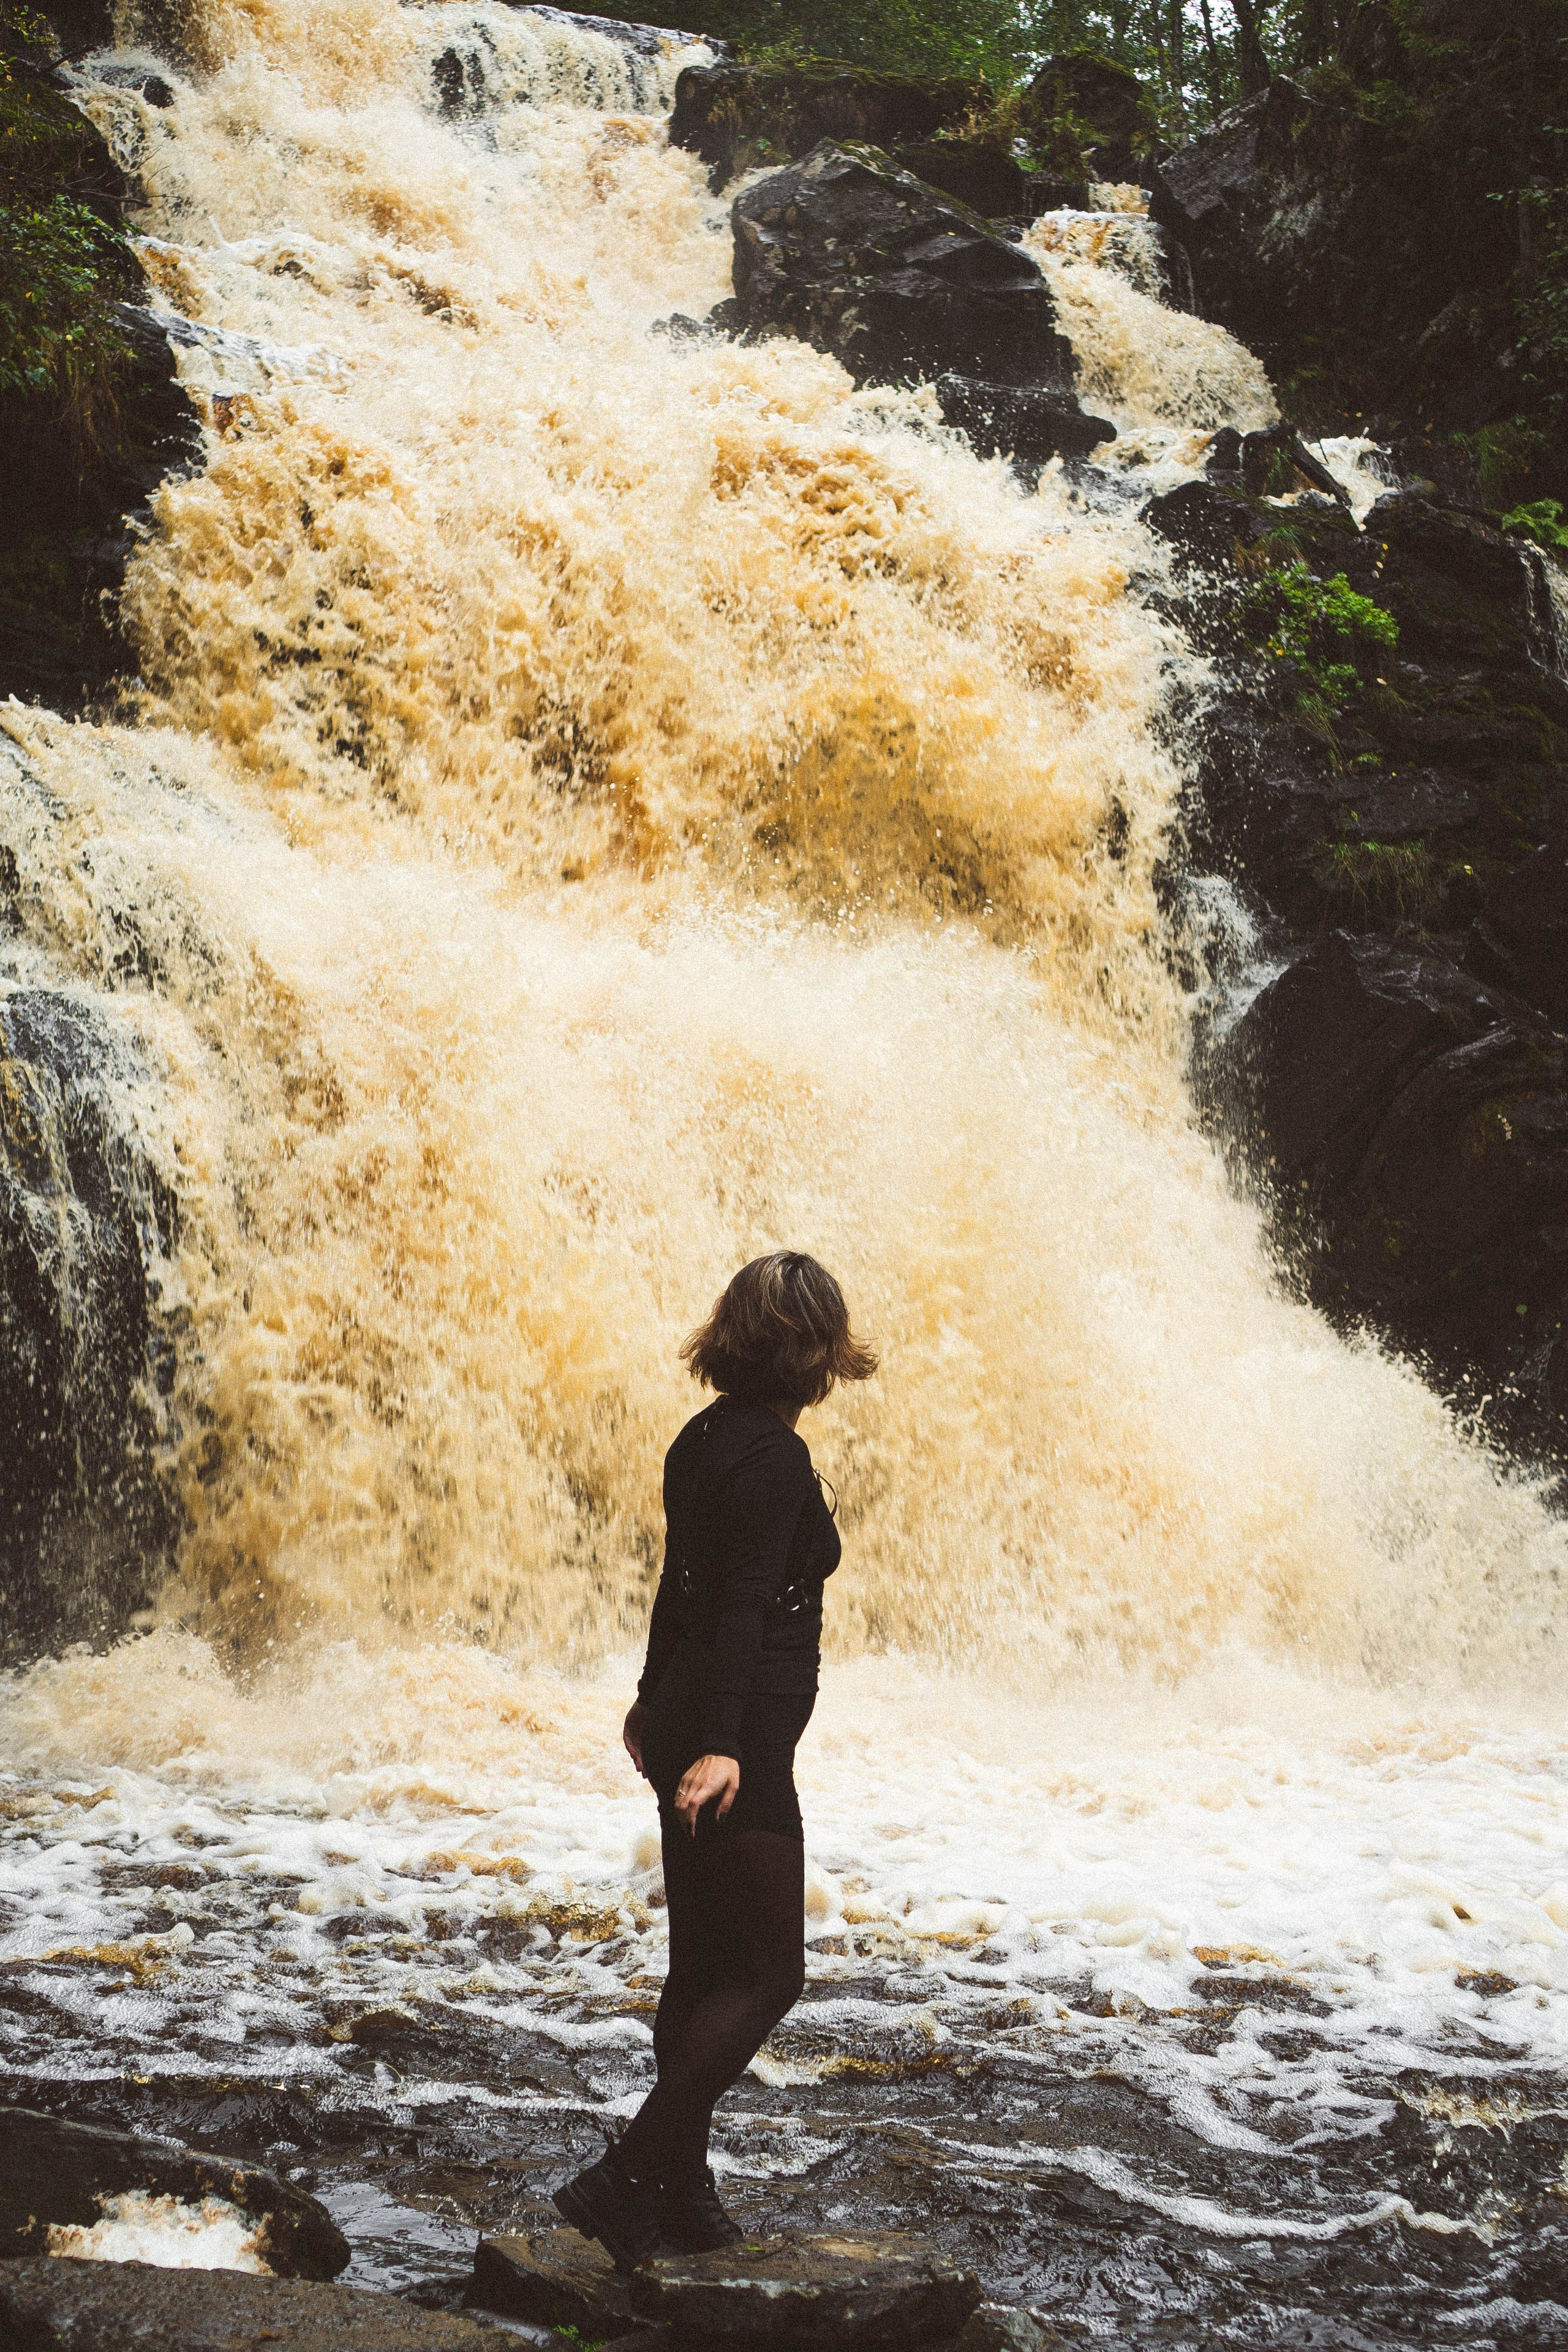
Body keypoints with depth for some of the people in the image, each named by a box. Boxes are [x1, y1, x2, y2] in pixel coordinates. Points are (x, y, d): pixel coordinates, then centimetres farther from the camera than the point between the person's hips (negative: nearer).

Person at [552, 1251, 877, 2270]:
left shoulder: (706, 1438, 10)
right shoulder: (773, 1455, -17)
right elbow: (742, 1609, -26)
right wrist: (718, 1748, -32)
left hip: (686, 1723, 9)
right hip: (739, 1746, -9)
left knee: (703, 1971, 15)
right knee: (767, 1974, -3)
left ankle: (682, 2191, 21)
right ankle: (624, 2178, -7)